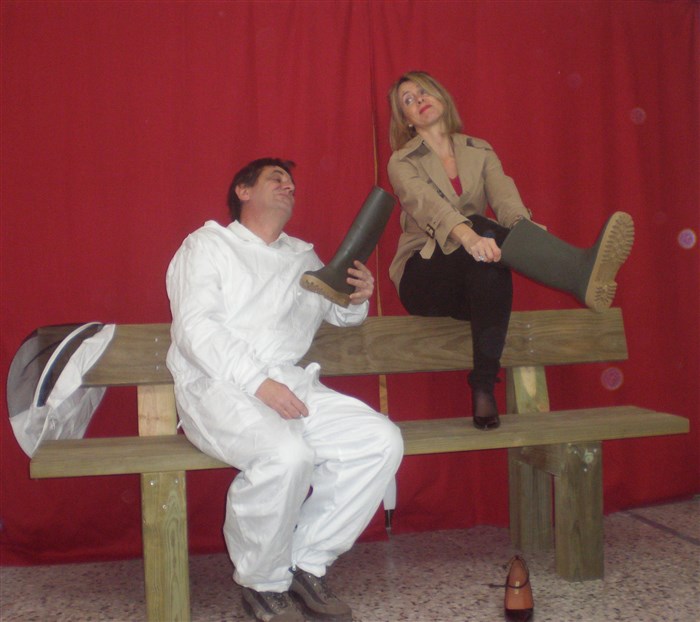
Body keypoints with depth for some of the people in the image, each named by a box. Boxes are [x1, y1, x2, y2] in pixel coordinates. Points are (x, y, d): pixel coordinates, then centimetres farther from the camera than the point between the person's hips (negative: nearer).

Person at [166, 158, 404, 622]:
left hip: (291, 385, 6)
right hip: (218, 387, -5)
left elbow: (339, 313, 36)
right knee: (288, 455, -35)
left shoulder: (304, 258, 26)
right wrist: (257, 383, -20)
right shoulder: (208, 245, 9)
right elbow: (195, 327, -5)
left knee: (382, 441, -17)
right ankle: (262, 582, -8)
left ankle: (308, 564, -5)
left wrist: (357, 299, 8)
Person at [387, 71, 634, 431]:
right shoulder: (402, 163, 3)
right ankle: (582, 270, -58)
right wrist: (467, 235, -41)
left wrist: (525, 233, -31)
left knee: (492, 256, -36)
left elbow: (505, 197, -6)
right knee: (485, 234, -34)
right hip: (423, 276, -3)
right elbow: (429, 205, -20)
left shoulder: (479, 152, 14)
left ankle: (484, 387, -41)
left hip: (476, 279, 3)